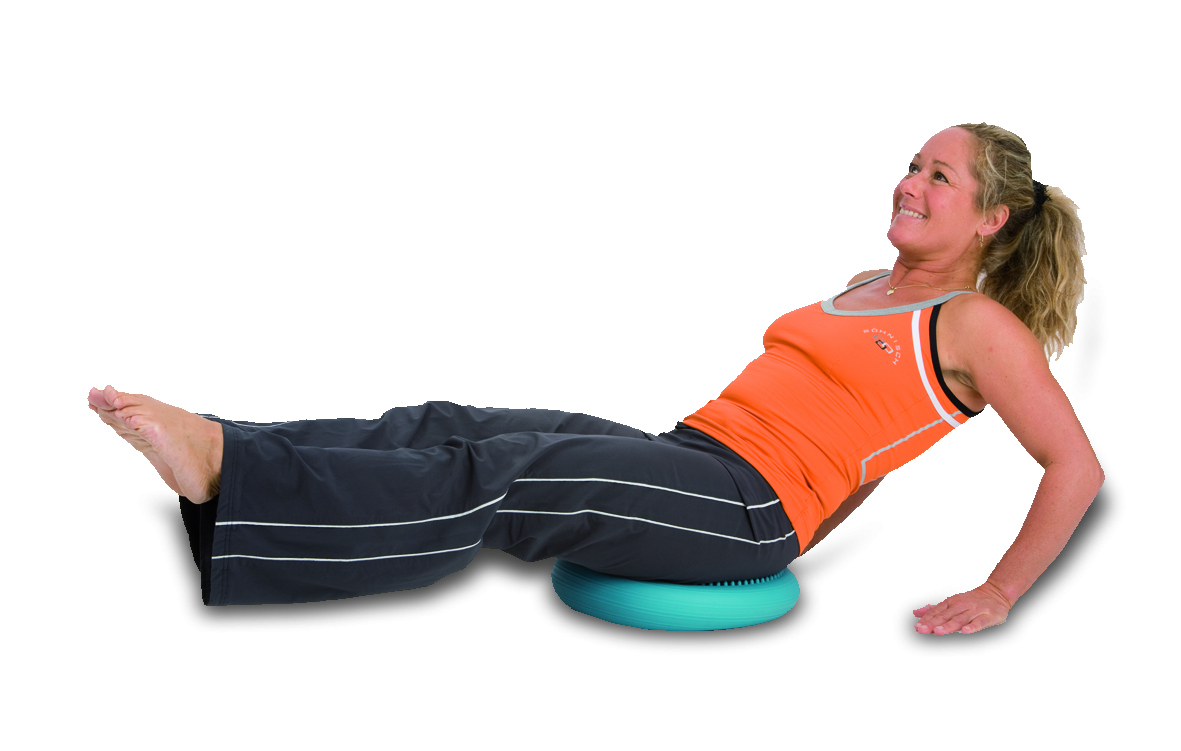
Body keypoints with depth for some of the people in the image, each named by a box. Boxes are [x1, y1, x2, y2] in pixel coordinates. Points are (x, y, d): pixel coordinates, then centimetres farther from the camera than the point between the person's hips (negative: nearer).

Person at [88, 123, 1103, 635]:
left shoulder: (978, 324, -1)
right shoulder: (871, 288, 23)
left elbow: (1078, 467, -4)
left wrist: (997, 598, -5)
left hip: (744, 508, -8)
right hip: (687, 458, 8)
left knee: (498, 483, -24)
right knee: (454, 429, -9)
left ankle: (221, 472, -29)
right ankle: (214, 453, -16)